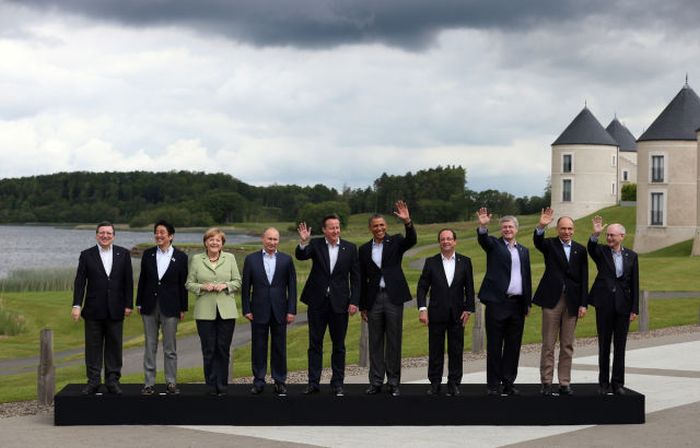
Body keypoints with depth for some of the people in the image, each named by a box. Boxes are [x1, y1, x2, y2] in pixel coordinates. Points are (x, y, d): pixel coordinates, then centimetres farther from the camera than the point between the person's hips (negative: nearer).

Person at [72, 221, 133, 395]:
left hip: (116, 310, 1)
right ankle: (93, 381, 10)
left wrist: (128, 304, -1)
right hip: (93, 310, 0)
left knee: (114, 346, 5)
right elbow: (80, 282, -2)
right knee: (93, 347, 4)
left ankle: (112, 381, 11)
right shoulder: (87, 255, 2)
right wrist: (77, 305, -9)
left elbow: (128, 281, 4)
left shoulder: (123, 254, 4)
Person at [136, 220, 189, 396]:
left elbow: (183, 283, 0)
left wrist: (183, 308, -1)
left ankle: (171, 383, 12)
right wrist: (139, 303, 5)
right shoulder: (148, 254, 4)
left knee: (170, 347, 4)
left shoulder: (180, 256, -2)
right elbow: (142, 279, 8)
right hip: (150, 305, 2)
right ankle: (149, 383, 12)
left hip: (170, 307, -2)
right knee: (149, 346, 7)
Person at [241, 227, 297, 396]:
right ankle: (258, 381, 12)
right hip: (259, 311, 0)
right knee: (258, 347, 4)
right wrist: (246, 309, -3)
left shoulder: (286, 260, 3)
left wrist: (292, 310, -3)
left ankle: (280, 381, 13)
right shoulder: (251, 259, 2)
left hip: (279, 311, 0)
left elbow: (292, 286, 2)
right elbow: (246, 286, 3)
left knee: (279, 347, 5)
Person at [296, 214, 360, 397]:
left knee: (338, 345, 7)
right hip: (317, 302, 0)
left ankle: (337, 383, 15)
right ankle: (313, 383, 10)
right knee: (315, 344, 5)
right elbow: (300, 256, -18)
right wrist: (303, 242, -37)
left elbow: (355, 277, 2)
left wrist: (354, 301, -5)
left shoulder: (350, 248, 1)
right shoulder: (315, 244, 0)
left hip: (339, 303, 0)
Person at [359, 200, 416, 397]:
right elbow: (362, 279, 10)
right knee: (375, 342, 7)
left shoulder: (395, 242, 3)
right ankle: (376, 382, 13)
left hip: (393, 297, -2)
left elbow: (412, 240, -19)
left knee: (394, 342, 2)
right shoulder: (364, 249, 9)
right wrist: (362, 306, 8)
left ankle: (394, 383, 8)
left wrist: (407, 222, -36)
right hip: (374, 299, 2)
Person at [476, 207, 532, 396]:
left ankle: (508, 382, 14)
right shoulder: (494, 244, 5)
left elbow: (527, 278, 17)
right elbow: (483, 239, -18)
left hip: (517, 304, 4)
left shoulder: (524, 251, 17)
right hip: (497, 302, -4)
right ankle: (494, 385, 3)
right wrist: (483, 225, -39)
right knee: (494, 346, -1)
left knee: (513, 346, 7)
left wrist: (528, 303, 12)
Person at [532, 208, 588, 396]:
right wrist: (541, 226, -41)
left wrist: (583, 304, 0)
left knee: (567, 345, 6)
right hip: (552, 299, -2)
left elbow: (584, 279, 7)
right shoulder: (549, 244, 3)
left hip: (572, 301, 3)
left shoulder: (580, 250, 9)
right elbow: (537, 241, -21)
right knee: (548, 344, 1)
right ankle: (546, 382, 5)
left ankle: (564, 383, 12)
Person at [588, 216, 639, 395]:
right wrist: (595, 234, -42)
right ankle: (603, 382, 13)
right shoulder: (601, 251, 1)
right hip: (604, 305, -1)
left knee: (620, 346, 4)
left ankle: (617, 383, 11)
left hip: (623, 306, 1)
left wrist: (634, 308, 1)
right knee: (604, 345, 6)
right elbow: (591, 248, -23)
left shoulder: (631, 256, 5)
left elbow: (634, 284, 5)